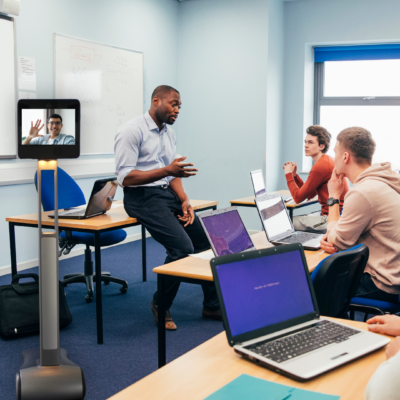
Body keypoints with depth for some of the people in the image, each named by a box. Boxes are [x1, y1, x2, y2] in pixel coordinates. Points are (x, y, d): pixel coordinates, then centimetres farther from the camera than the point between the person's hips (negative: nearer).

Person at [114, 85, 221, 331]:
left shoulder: (169, 133, 14)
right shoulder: (132, 131, -11)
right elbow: (125, 178, -18)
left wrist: (184, 200, -1)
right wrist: (167, 170, -26)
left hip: (168, 193, 8)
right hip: (143, 197, -8)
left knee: (207, 239, -1)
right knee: (183, 247, -23)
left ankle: (213, 305, 11)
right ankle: (161, 306, -2)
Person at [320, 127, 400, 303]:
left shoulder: (363, 192, -24)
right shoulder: (385, 180, 7)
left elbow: (336, 243, -13)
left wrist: (334, 197, -5)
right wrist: (334, 237, -1)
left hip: (384, 286, -9)